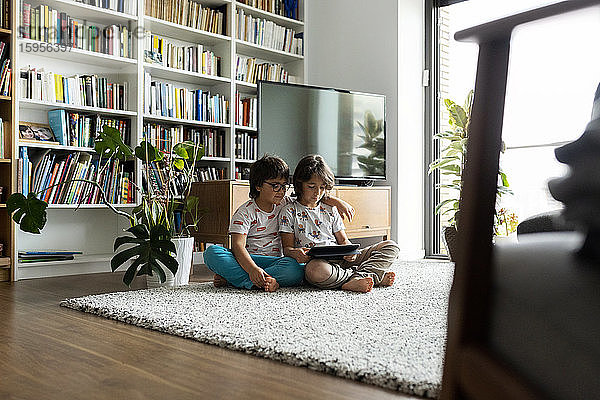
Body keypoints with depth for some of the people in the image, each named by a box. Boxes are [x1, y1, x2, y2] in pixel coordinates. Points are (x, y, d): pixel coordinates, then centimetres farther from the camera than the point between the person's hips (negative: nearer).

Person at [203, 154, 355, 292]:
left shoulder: (285, 204, 10)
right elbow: (238, 245, -18)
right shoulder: (245, 212, -5)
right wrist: (252, 269, -36)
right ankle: (257, 283, -39)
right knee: (212, 253, -29)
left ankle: (231, 277, -26)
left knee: (295, 269, -34)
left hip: (275, 261, 3)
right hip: (246, 260, -3)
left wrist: (337, 201, -1)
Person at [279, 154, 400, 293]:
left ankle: (360, 276, -30)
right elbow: (287, 248, 2)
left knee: (391, 246, -5)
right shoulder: (289, 212, 7)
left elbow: (343, 240, 17)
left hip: (340, 259, 5)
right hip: (314, 260, -5)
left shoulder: (330, 210, 19)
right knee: (315, 270, -45)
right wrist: (294, 253, -23)